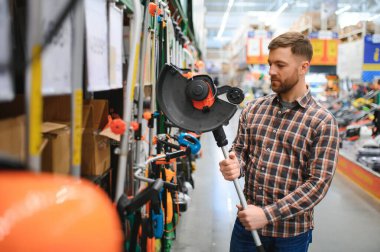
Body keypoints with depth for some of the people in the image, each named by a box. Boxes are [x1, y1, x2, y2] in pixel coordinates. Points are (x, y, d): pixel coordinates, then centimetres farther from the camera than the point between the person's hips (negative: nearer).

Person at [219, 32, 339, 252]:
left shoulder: (323, 122, -11)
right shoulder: (253, 109, 3)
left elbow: (318, 184, -15)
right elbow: (240, 151, 9)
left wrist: (267, 214, -20)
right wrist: (234, 166, -15)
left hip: (291, 233, -3)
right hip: (247, 223, 4)